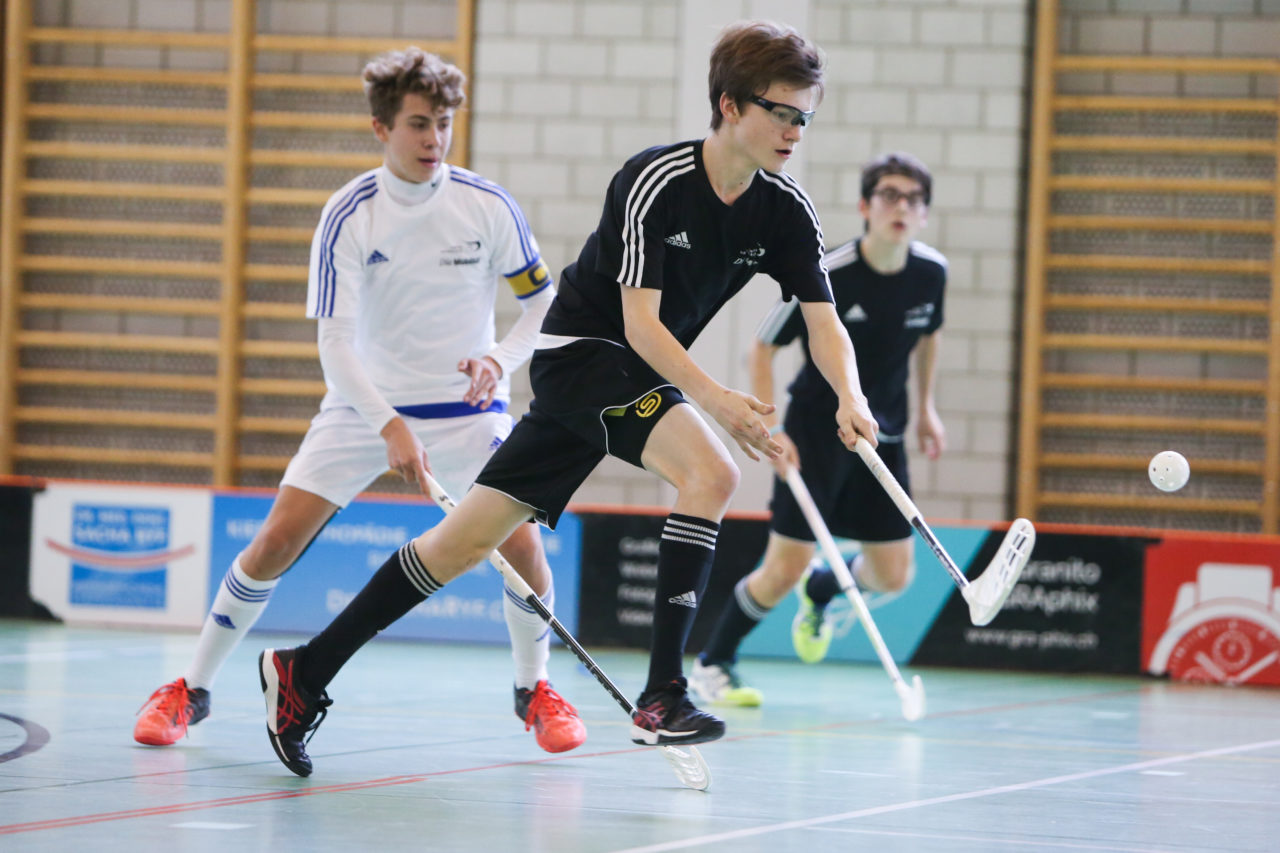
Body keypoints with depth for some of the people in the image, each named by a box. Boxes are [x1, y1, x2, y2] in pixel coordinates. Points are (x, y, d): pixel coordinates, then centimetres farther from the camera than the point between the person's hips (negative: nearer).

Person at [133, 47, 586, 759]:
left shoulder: (490, 206, -10)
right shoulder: (347, 217, -13)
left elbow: (545, 301, 0)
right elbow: (335, 343, -16)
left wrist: (501, 358, -19)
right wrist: (390, 429, -29)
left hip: (466, 405, 0)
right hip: (364, 405, 0)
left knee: (521, 542, -17)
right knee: (276, 541, -10)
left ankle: (535, 687, 10)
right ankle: (193, 689, 8)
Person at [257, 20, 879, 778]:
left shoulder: (786, 209, -3)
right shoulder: (656, 181, -21)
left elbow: (824, 322, -6)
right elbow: (640, 322, -23)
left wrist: (850, 399, -27)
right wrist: (716, 399, -35)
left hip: (643, 374, 6)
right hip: (581, 353, -6)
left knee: (471, 537, 4)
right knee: (711, 470, -28)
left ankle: (306, 672, 11)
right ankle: (662, 695, -28)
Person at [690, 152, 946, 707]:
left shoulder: (931, 273, -5)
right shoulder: (825, 277, -20)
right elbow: (763, 349, -11)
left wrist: (926, 407, 15)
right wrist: (769, 427, -21)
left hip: (884, 437, 5)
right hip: (816, 434, -5)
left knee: (892, 577, 3)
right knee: (783, 572, -9)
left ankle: (819, 592, 38)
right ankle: (711, 665, 14)